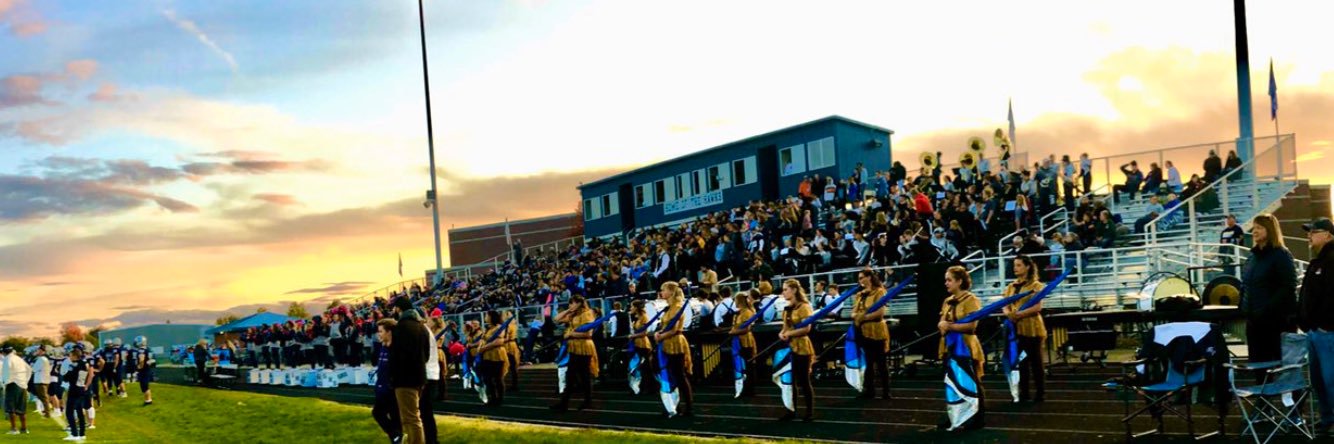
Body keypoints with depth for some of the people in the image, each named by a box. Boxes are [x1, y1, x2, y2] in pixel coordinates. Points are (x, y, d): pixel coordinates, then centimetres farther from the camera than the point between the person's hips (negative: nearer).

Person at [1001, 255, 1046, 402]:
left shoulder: (1036, 285, -4)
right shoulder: (1011, 286, 12)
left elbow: (1037, 307, -14)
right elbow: (1005, 306, 7)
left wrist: (1019, 314, -23)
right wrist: (1009, 314, -16)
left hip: (1032, 328, -5)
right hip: (1015, 328, 5)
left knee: (1035, 361, 1)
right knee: (1020, 361, 9)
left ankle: (1041, 392, 9)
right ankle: (1023, 392, 16)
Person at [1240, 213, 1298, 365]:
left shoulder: (1281, 255, -8)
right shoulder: (1253, 256, 15)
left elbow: (1288, 288, -15)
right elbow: (1245, 286, 21)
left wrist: (1268, 308, -20)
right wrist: (1244, 307, 8)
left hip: (1276, 320, -7)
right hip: (1253, 319, 8)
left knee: (1276, 362, -3)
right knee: (1256, 361, 10)